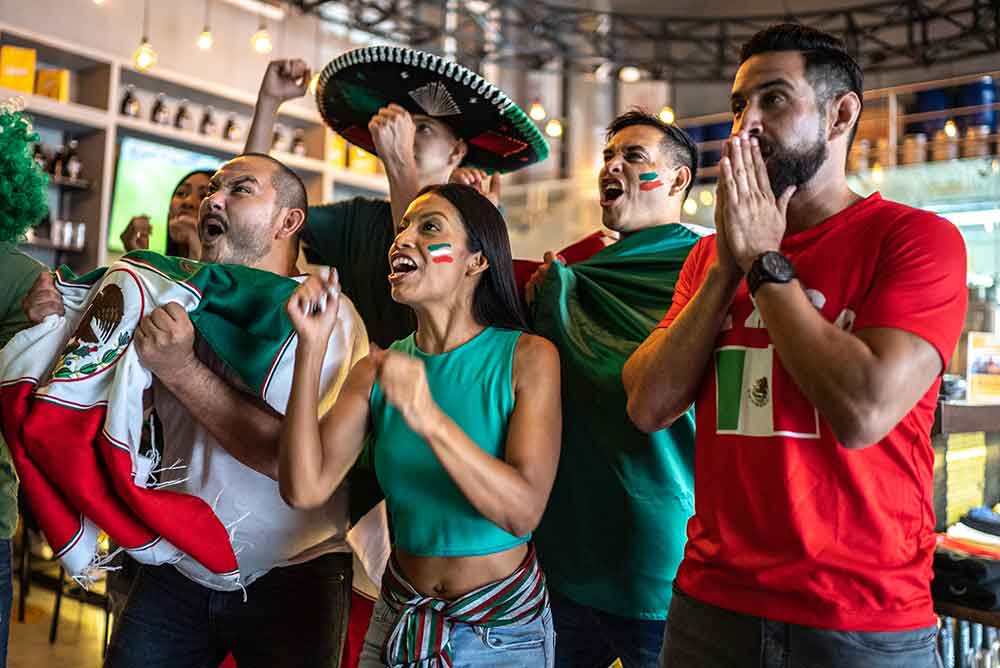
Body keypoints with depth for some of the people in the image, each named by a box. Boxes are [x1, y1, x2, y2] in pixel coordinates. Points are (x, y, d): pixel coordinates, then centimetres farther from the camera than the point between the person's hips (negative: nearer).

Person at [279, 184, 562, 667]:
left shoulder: (527, 357, -14)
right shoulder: (377, 370, -4)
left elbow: (523, 512, -23)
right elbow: (304, 490, -15)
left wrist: (430, 419, -36)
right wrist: (311, 347, -20)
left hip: (503, 629, -3)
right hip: (398, 621, 3)